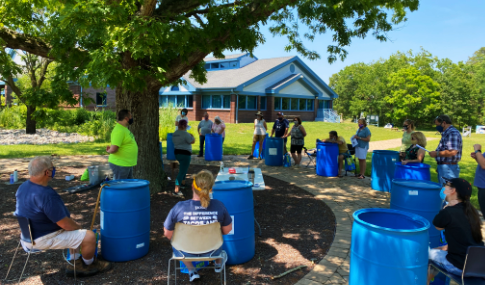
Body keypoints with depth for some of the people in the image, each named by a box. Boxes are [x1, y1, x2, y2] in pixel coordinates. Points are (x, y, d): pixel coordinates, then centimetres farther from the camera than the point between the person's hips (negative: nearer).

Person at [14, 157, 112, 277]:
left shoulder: (23, 187, -1)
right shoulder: (47, 195, -32)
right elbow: (65, 224, -27)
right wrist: (77, 226, -3)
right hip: (43, 239, -10)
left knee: (74, 230, 26)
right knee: (89, 236, -10)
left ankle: (75, 263, 28)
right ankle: (89, 264, 17)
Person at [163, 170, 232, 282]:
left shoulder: (179, 207, -26)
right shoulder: (218, 206, -22)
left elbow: (168, 234, -13)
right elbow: (227, 230, -7)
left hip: (186, 252, -1)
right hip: (212, 251, 1)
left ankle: (191, 270, 34)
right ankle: (218, 263, 56)